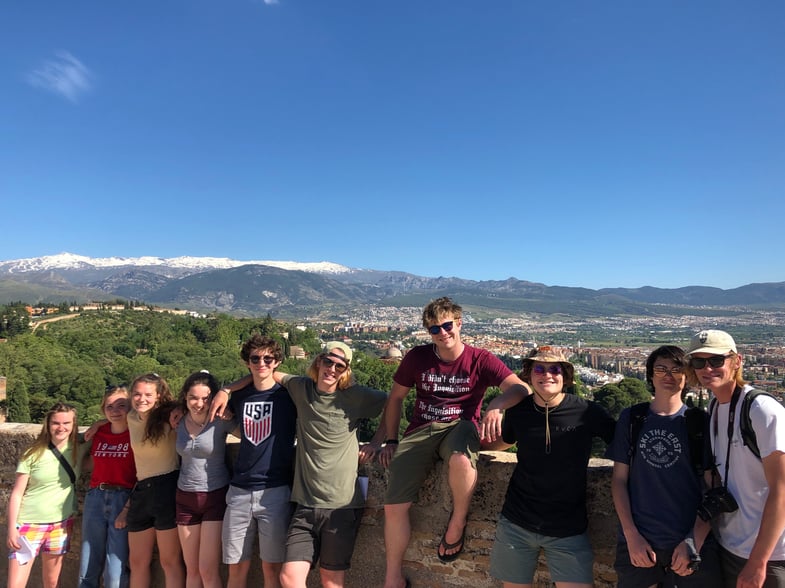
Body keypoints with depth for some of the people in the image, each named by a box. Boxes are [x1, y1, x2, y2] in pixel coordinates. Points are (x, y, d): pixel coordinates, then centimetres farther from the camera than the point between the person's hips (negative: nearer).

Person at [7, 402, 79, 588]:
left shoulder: (78, 448, -3)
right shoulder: (34, 453, -8)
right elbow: (16, 493, -5)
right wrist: (12, 528, -10)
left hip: (62, 524, 2)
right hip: (29, 524, -2)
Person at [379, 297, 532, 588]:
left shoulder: (480, 360, -4)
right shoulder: (417, 357, 2)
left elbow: (520, 388, -16)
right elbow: (396, 398, 13)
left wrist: (495, 406, -36)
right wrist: (391, 440, 7)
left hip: (460, 426, -2)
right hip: (421, 430, 3)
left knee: (461, 459, -41)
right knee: (393, 506, -10)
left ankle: (458, 520, -10)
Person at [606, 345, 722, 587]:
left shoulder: (701, 422, 0)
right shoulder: (631, 418, 2)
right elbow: (619, 479, 2)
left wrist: (694, 541, -10)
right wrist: (631, 535, -6)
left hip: (692, 545, -1)